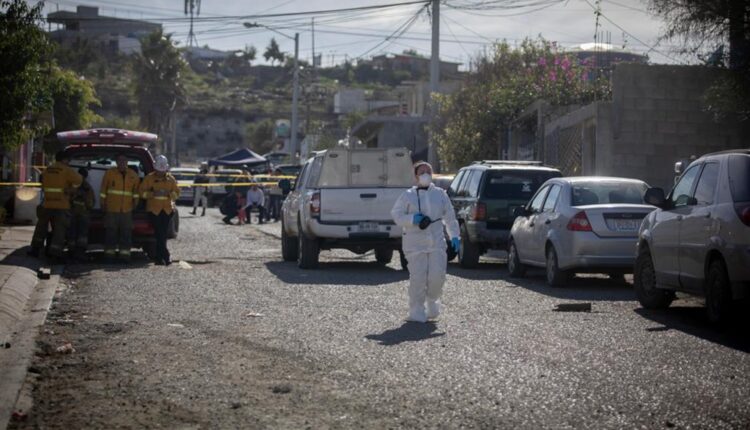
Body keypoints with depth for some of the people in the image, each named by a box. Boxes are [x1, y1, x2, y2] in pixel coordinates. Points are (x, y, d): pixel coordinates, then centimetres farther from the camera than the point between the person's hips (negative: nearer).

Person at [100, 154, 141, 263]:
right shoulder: (109, 173, 1)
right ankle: (110, 253, 5)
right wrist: (103, 203, 5)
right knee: (111, 232, 0)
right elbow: (103, 190, 5)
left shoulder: (133, 175, 8)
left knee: (126, 232, 1)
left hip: (126, 209, 2)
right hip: (111, 209, -2)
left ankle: (124, 253, 6)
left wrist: (135, 201, 13)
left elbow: (136, 190, 18)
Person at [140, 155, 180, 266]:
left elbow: (177, 193, 12)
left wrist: (169, 194, -9)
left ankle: (159, 258, 9)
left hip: (167, 210, 2)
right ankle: (166, 256, -10)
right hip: (154, 209, -2)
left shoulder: (171, 179, 10)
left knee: (163, 233, 3)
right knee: (159, 233, -9)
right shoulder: (149, 178, 3)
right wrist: (152, 194, -16)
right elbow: (142, 192, 2)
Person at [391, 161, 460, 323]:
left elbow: (450, 216, 16)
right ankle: (416, 312, 4)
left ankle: (432, 301, 23)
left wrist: (454, 236, 11)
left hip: (436, 242, 2)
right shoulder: (408, 195, 4)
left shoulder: (440, 194, 11)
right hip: (415, 244, -2)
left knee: (437, 276, -6)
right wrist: (412, 219, -14)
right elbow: (396, 214, 2)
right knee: (417, 277, -7)